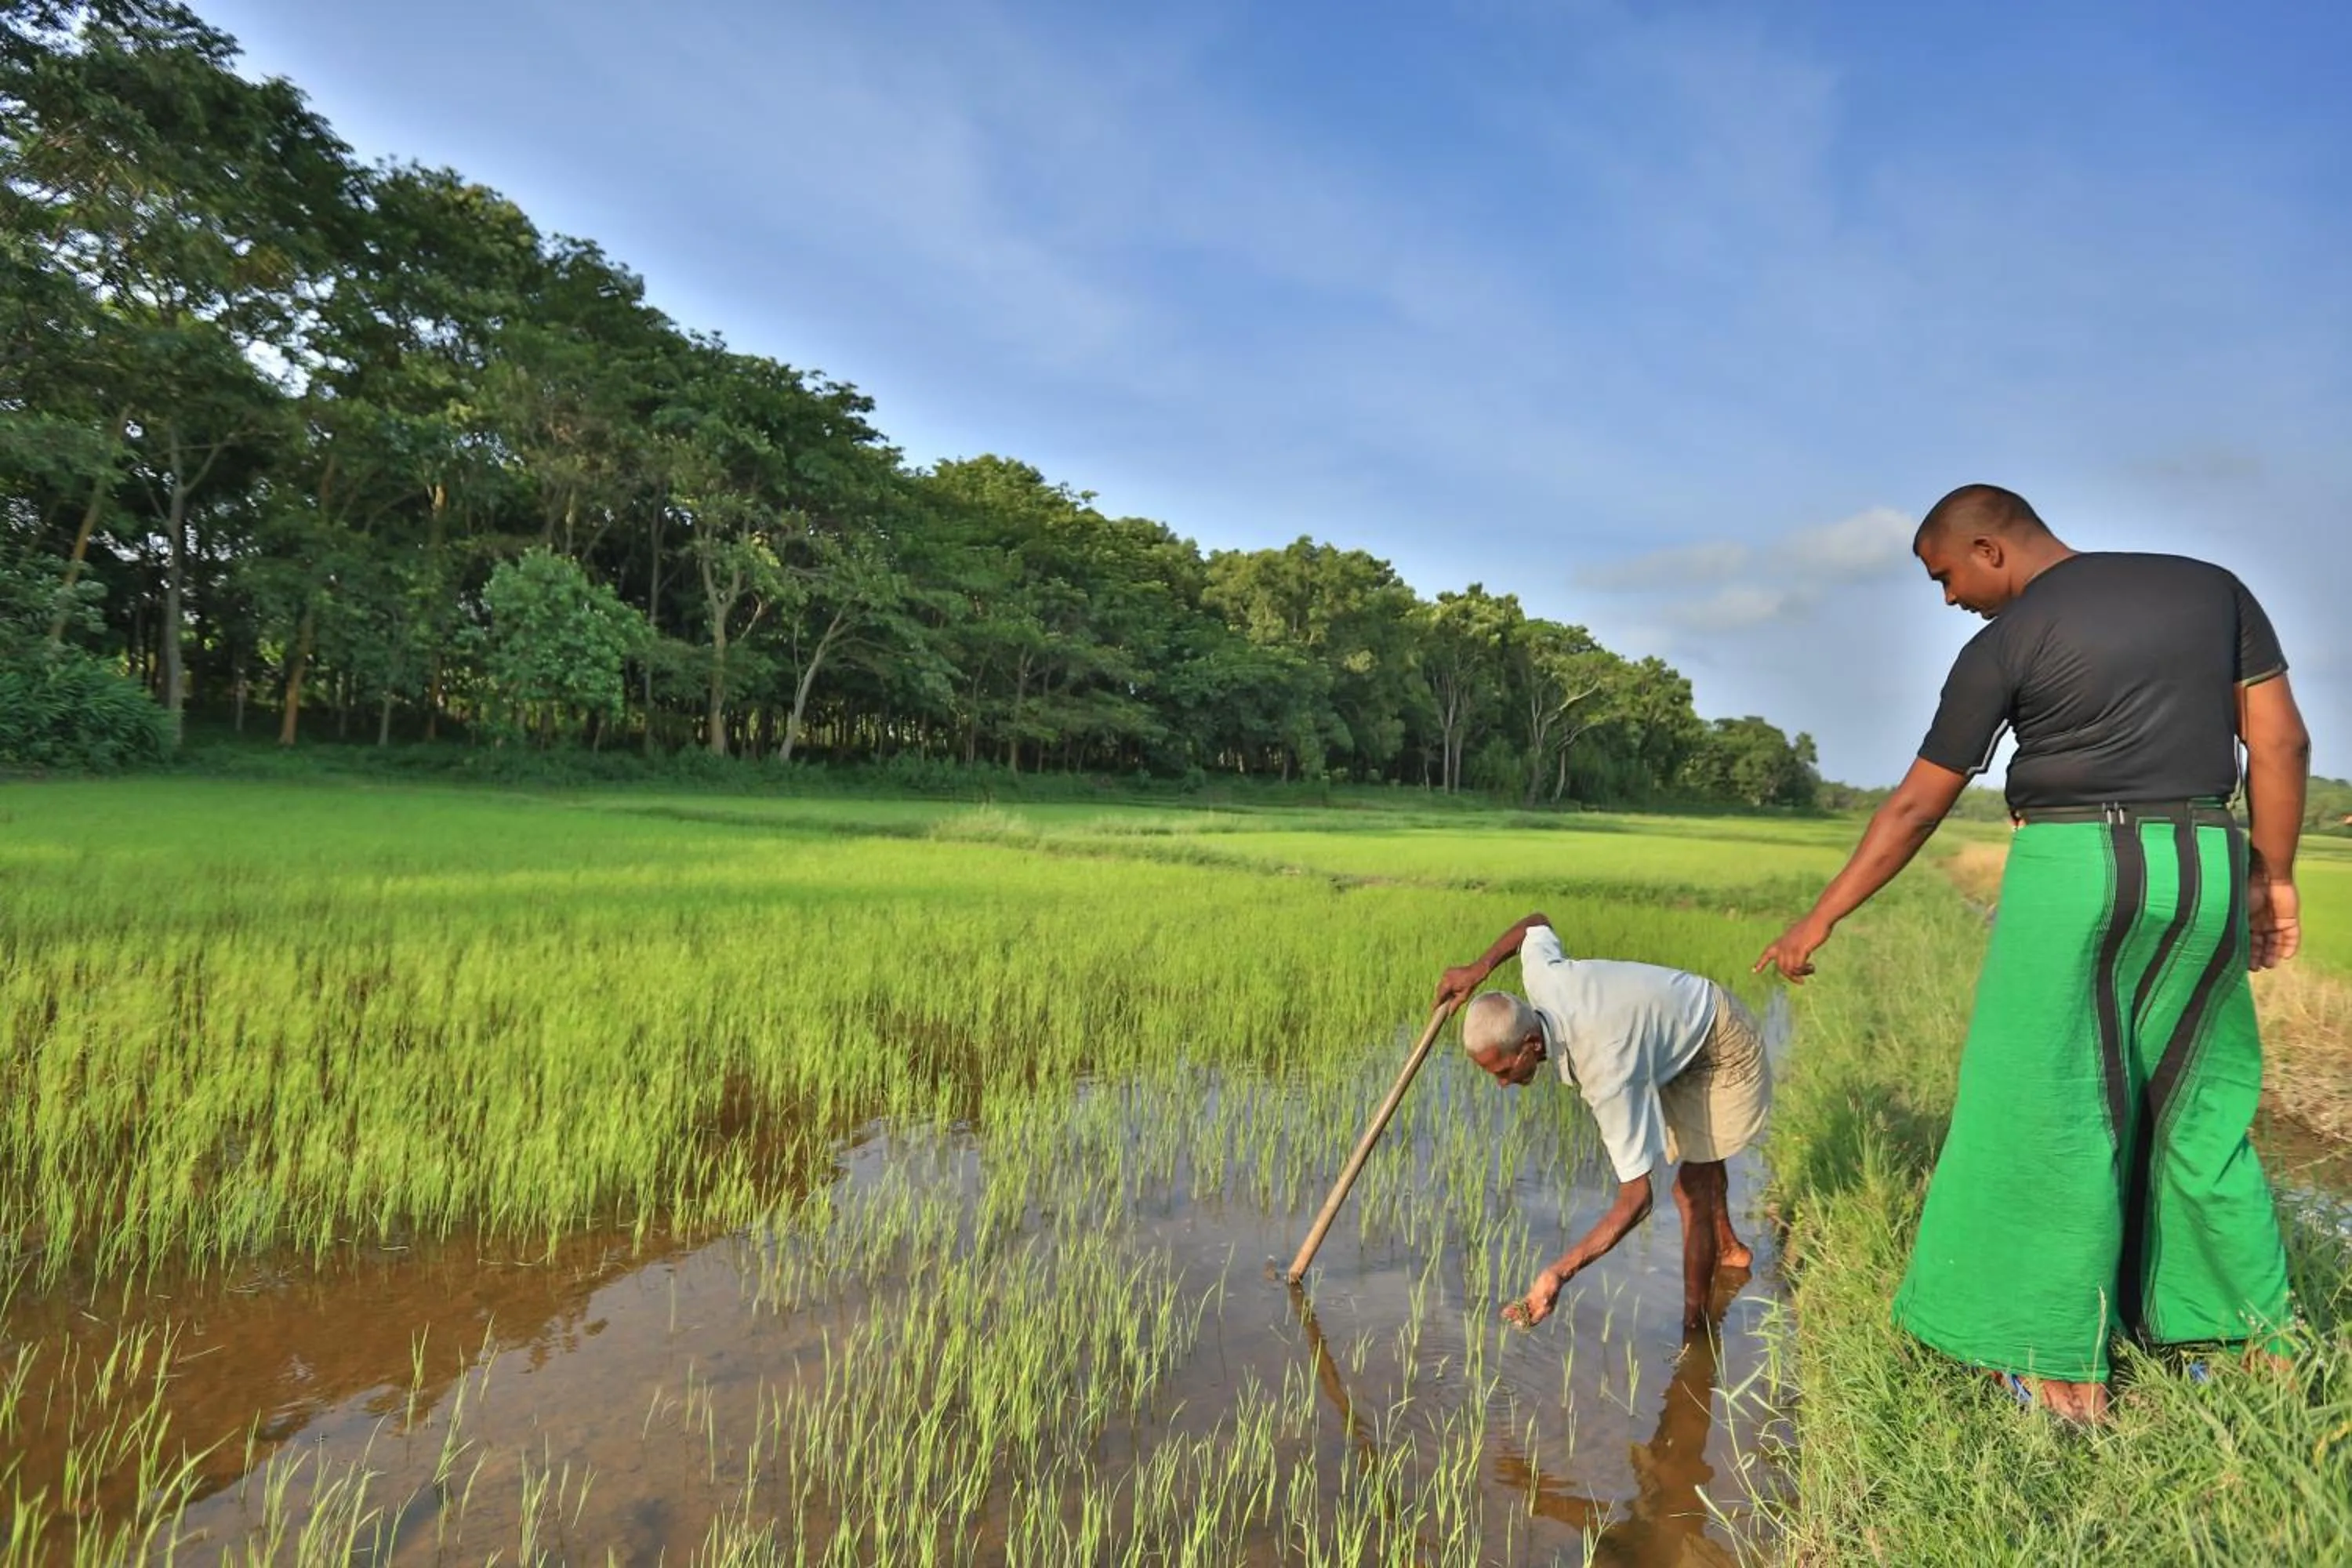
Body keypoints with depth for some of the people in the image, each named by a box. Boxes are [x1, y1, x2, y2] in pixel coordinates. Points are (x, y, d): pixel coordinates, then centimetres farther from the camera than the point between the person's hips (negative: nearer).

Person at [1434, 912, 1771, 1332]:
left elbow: (1636, 1198, -43)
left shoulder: (1607, 1069, -46)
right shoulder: (1539, 975, -28)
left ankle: (1695, 1329, 5)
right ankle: (1727, 1248, 54)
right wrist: (1480, 967, -13)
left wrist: (1559, 1273, -51)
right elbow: (1537, 923, -3)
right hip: (1686, 1018, 9)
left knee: (1692, 1191, -11)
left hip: (1723, 1051, -9)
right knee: (1699, 1154, 29)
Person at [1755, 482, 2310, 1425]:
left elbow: (1915, 809, -5)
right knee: (2198, 1110, 18)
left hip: (2073, 869, -5)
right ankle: (2258, 1341, 26)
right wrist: (2271, 876, 12)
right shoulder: (2211, 586, 10)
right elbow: (2282, 743, 6)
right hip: (2205, 868, 6)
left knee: (2055, 1116, 3)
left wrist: (1820, 921, 1)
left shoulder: (2003, 643, -5)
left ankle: (2068, 1370, 11)